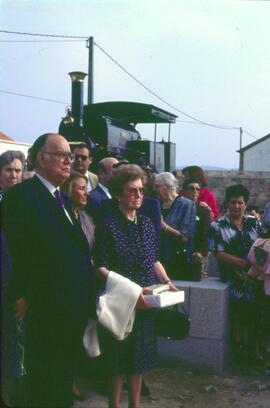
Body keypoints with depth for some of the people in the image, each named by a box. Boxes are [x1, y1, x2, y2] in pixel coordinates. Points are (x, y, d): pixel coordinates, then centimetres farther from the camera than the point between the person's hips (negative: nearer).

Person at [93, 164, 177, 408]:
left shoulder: (146, 223, 7)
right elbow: (101, 267, -15)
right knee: (118, 361, 5)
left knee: (140, 359, 14)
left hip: (145, 302, 5)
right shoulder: (108, 225, -10)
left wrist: (167, 282, 1)